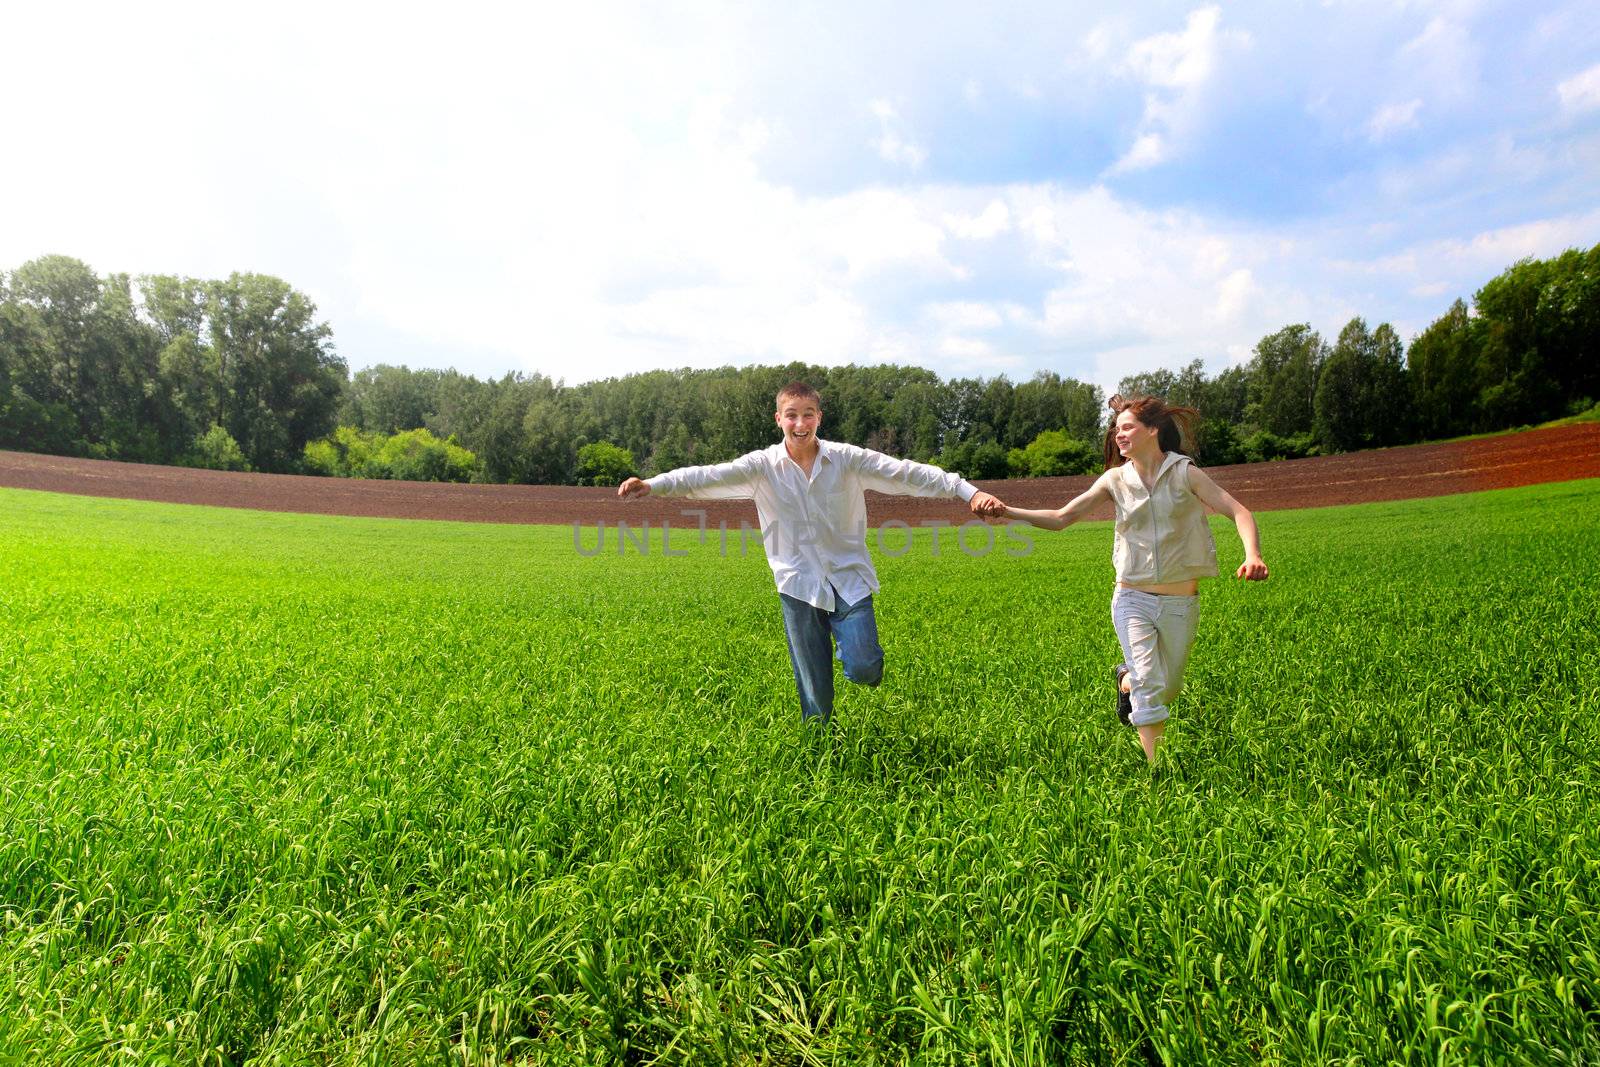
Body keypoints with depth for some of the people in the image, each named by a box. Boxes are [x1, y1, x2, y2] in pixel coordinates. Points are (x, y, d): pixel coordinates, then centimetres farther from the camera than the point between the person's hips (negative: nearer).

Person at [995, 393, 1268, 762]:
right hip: (1132, 599, 0)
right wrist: (1008, 511, -15)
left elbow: (1239, 512, -12)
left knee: (1168, 690, 15)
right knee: (1149, 689, -12)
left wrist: (1252, 555, -31)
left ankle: (1127, 680, 46)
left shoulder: (1185, 474, -5)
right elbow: (1060, 518, -2)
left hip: (1181, 603, 0)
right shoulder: (1115, 480, 0)